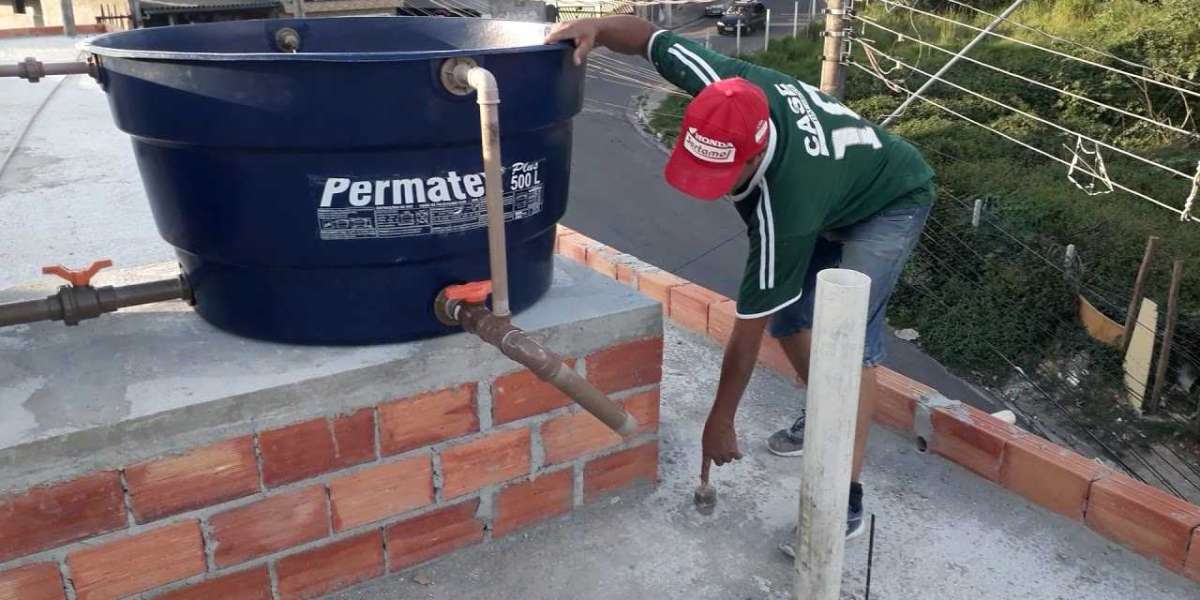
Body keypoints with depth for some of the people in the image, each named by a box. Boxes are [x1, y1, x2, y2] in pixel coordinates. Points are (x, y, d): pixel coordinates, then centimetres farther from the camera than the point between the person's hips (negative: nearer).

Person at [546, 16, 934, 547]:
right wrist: (597, 28, -35)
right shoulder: (724, 86, -30)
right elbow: (650, 36, -12)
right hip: (838, 194, 8)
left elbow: (747, 332, -32)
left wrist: (720, 421, -20)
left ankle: (846, 501, -17)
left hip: (892, 203, -8)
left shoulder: (784, 206, -43)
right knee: (787, 312, 8)